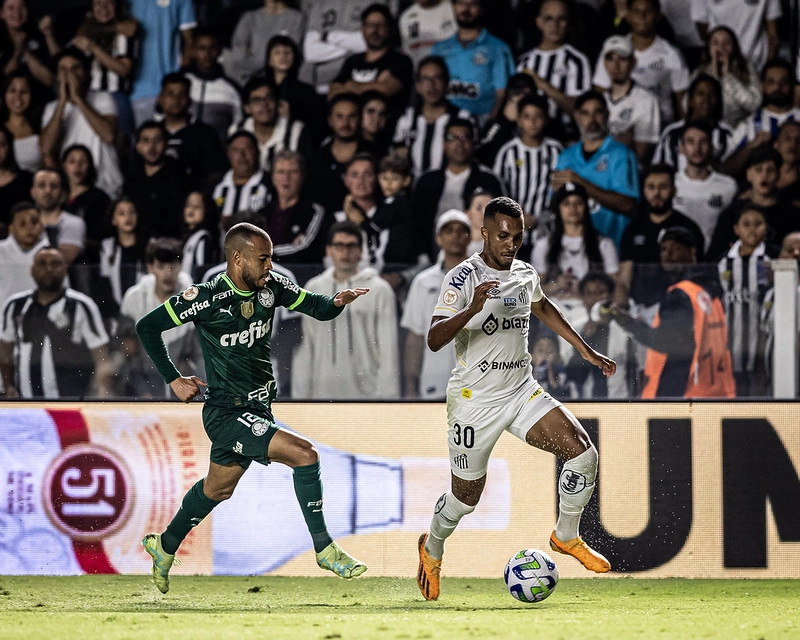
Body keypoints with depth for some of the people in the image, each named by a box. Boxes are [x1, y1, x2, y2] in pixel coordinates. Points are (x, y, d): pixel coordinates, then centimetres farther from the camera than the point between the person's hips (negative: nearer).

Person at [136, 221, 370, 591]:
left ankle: (165, 546, 45)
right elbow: (147, 327, -10)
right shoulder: (207, 298, -19)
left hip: (258, 408, 7)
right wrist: (173, 380, -10)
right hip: (226, 412, -7)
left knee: (218, 489, 23)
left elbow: (316, 308, 3)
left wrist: (337, 302, -20)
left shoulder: (270, 287, -5)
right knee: (303, 454, -20)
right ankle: (324, 549, -8)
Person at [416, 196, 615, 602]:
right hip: (475, 401, -5)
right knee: (466, 496, 5)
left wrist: (586, 351, 31)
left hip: (522, 392, 5)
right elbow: (434, 340, -25)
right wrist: (472, 309, -41)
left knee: (582, 451, -15)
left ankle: (566, 537, 6)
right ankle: (432, 550, 37)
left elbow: (543, 308, 30)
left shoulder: (526, 275, 6)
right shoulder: (463, 278, -15)